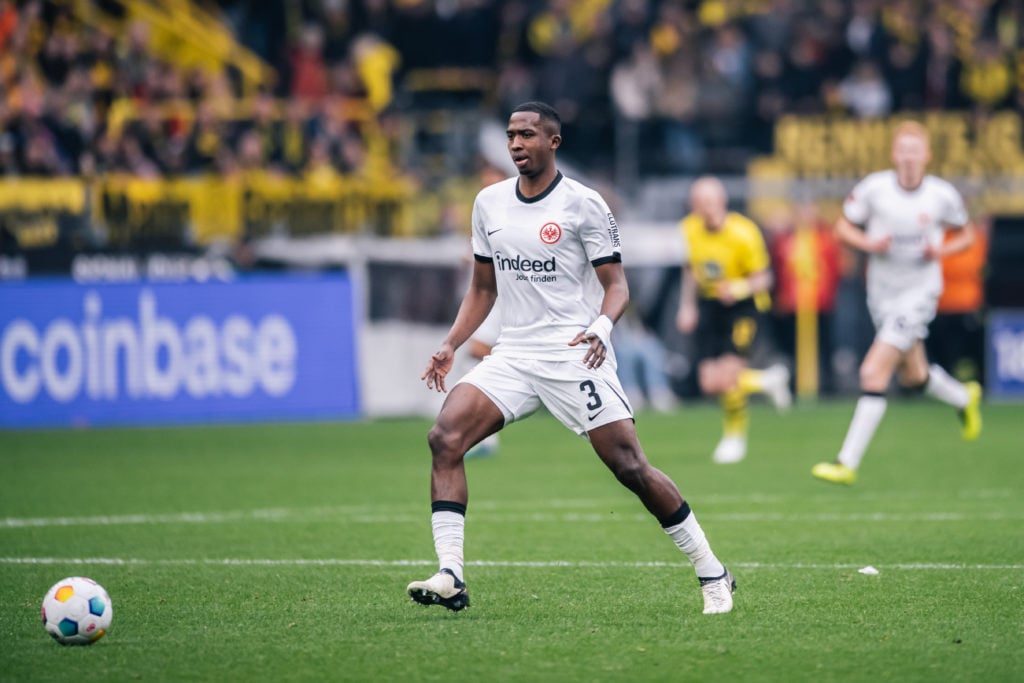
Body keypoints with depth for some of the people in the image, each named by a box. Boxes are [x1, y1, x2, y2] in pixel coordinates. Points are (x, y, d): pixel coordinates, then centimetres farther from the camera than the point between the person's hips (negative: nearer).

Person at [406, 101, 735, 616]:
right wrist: (450, 346, 8)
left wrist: (600, 327, -24)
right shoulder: (489, 202, 11)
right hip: (513, 355, 5)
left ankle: (712, 575, 6)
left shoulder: (583, 204, -5)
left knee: (630, 466, -10)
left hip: (574, 356, -5)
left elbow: (616, 285, -4)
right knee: (444, 437, -16)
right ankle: (449, 577, -19)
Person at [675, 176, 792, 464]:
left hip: (742, 305, -5)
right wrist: (687, 306, 9)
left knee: (727, 377, -18)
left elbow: (762, 279, -12)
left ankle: (734, 436, 10)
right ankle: (767, 381, 26)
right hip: (709, 305, 5)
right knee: (710, 384, -4)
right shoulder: (689, 229, -4)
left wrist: (738, 289, -31)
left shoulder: (743, 234, -19)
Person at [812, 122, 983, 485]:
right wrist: (869, 243, -18)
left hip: (919, 293, -4)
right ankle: (965, 398, 52)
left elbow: (966, 234, 6)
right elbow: (844, 226, 2)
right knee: (914, 377, 17)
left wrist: (942, 251, -14)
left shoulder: (942, 195, -11)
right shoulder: (874, 188, -10)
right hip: (882, 292, 4)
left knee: (874, 372, -15)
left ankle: (848, 462, -12)